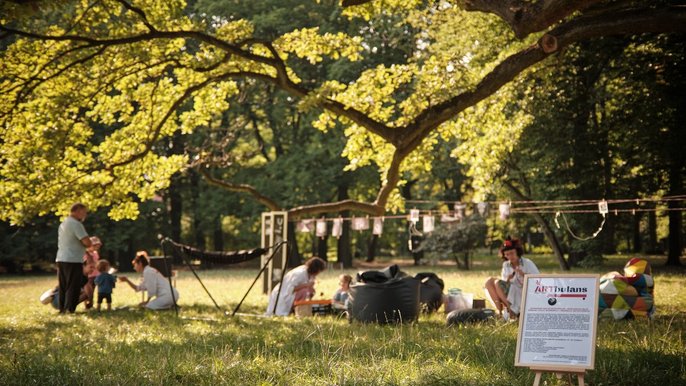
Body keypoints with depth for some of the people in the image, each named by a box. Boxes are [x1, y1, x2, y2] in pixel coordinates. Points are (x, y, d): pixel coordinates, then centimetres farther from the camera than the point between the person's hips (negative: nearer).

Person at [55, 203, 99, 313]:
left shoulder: (63, 224, 17)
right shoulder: (75, 224, -14)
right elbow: (87, 242, -20)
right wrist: (91, 246, 2)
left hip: (61, 259, 9)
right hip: (73, 261, -9)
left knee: (63, 288, 12)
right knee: (73, 288, -6)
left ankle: (62, 310, 14)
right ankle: (70, 311, -8)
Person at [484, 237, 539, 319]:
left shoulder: (528, 264, -5)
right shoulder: (506, 265, 10)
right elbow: (504, 285, 8)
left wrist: (523, 275, -24)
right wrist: (507, 280, -14)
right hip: (511, 297, 6)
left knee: (498, 283, -22)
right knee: (489, 281, -10)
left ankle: (511, 310, -17)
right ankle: (500, 310, -17)